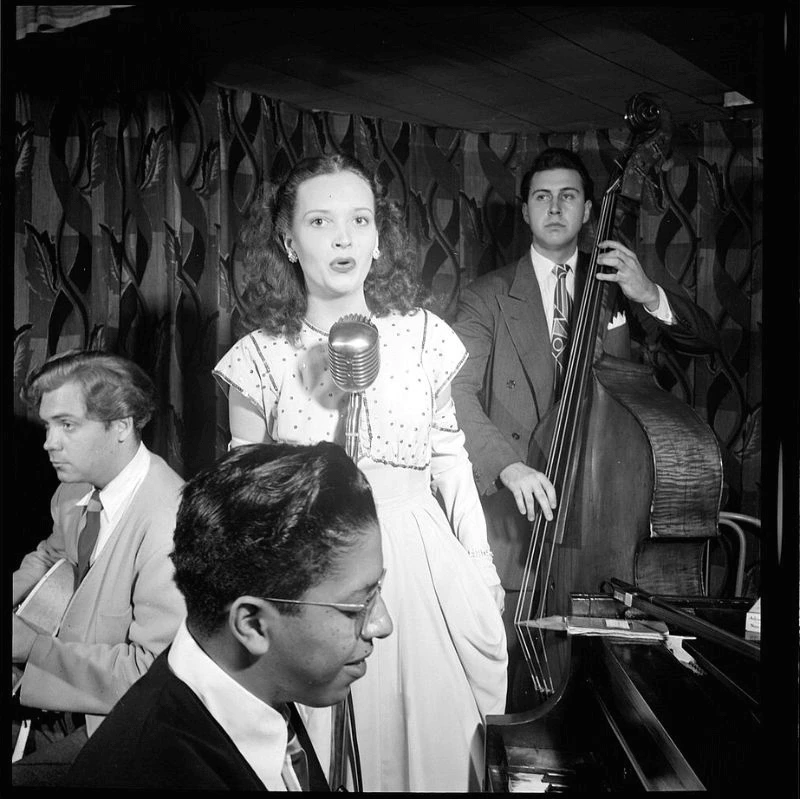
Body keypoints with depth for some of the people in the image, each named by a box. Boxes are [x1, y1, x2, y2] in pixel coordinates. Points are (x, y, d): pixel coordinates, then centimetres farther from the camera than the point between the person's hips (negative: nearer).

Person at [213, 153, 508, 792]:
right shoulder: (261, 357, -5)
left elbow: (447, 457, 7)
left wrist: (481, 566, 6)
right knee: (332, 748, 7)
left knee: (430, 737, 10)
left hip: (421, 571, 1)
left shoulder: (422, 336, -1)